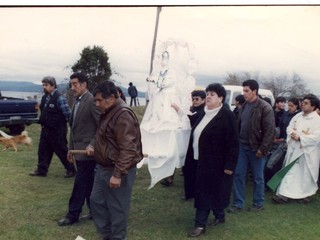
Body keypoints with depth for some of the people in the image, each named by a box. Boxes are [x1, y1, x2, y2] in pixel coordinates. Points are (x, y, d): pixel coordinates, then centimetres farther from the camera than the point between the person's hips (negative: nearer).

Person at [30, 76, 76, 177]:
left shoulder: (59, 98, -18)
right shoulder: (45, 97, 6)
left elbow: (68, 114, -16)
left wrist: (59, 123, -4)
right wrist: (43, 121, 11)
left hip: (57, 131, -8)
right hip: (46, 129, 8)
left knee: (62, 151, 3)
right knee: (43, 150, 12)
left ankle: (71, 170, 18)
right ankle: (42, 170, 24)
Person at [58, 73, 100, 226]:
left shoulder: (92, 101, -15)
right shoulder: (78, 102, 13)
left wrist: (93, 145, -20)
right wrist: (71, 148, 18)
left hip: (87, 150, -9)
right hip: (79, 150, 9)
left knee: (80, 183, -1)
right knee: (88, 183, 14)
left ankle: (73, 215, 9)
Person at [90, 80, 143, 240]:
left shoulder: (123, 115, -22)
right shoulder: (108, 112, 10)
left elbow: (128, 149, -27)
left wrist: (118, 174, -27)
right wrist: (94, 147, 12)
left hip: (117, 171, -10)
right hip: (103, 167, 11)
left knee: (117, 208, 2)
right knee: (96, 201, 17)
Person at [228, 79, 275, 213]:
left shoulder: (265, 108, -12)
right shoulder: (244, 106, 8)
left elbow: (270, 131, -16)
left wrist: (262, 149, -18)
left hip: (256, 149, -6)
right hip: (242, 147, 6)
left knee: (257, 178, 8)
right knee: (238, 175, 7)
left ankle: (258, 204, 24)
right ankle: (238, 204, 17)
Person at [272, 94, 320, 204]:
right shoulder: (298, 116, 8)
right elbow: (289, 128, 12)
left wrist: (300, 138, -22)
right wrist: (292, 134, -12)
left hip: (307, 152, -6)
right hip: (294, 149, 6)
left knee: (305, 174, 7)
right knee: (290, 172, 8)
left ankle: (306, 194, 26)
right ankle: (285, 194, 13)